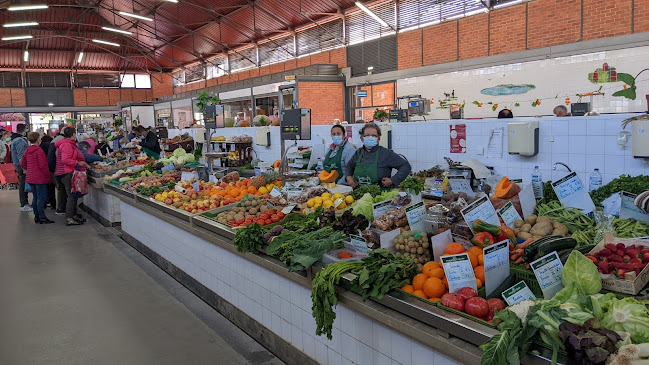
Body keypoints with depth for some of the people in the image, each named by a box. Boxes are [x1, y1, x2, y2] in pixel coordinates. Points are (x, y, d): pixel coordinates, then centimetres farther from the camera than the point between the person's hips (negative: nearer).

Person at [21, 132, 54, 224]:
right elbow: (42, 165, -18)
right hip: (40, 178, -8)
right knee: (41, 198, -3)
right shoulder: (39, 150, -15)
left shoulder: (27, 151, 11)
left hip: (30, 178, 8)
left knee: (35, 197, 15)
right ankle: (42, 217, -1)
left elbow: (23, 164, 17)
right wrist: (47, 175, -11)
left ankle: (36, 216, 20)